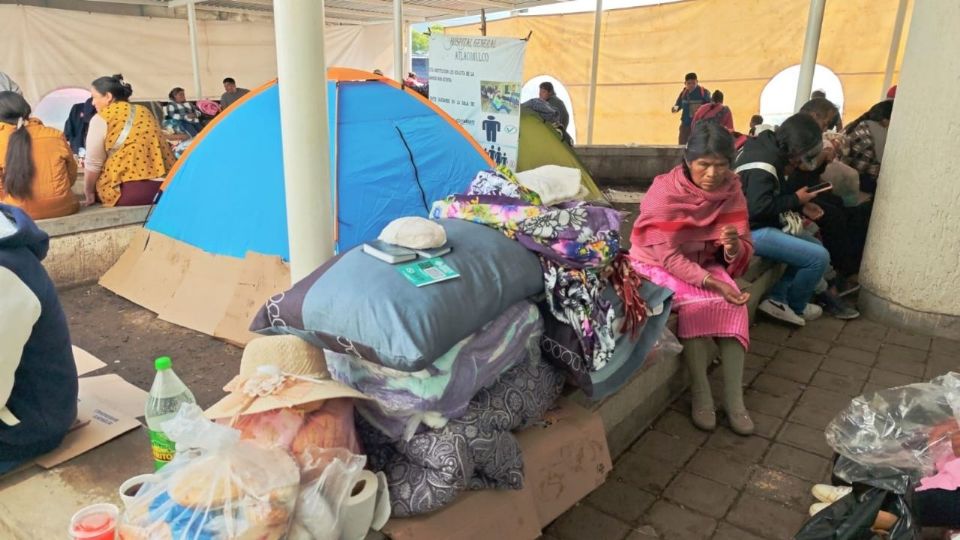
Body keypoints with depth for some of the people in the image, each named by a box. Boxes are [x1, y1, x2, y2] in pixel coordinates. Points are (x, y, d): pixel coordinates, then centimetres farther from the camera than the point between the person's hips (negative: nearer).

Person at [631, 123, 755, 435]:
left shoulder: (730, 191, -9)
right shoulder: (665, 192, -23)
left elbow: (741, 252, -8)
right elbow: (668, 256, -26)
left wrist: (734, 246, -33)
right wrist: (711, 282, -35)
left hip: (704, 263, 4)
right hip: (657, 265, -4)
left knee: (732, 302, -23)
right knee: (696, 302, -30)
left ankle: (734, 398, -16)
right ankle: (701, 395, -17)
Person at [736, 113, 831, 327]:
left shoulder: (769, 148, 11)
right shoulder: (763, 165, -21)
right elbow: (757, 208, -29)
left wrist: (801, 204, 3)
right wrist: (795, 200, -15)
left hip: (761, 224, 11)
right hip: (752, 230, -11)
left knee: (812, 247, 16)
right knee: (819, 257, -14)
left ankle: (777, 298, 9)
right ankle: (795, 306, 11)